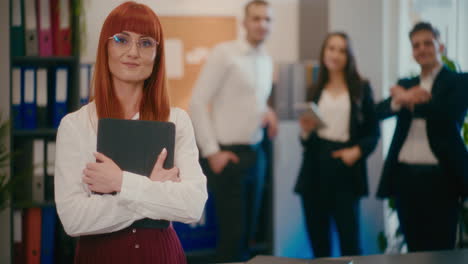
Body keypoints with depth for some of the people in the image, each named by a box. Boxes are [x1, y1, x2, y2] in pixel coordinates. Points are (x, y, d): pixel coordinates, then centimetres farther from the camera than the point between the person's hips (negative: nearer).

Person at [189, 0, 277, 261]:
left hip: (256, 153, 7)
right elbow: (198, 102, -12)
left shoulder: (267, 60, 12)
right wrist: (211, 151, -15)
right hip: (228, 153, -7)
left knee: (248, 230, 11)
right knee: (232, 233, -4)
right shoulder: (224, 53, -10)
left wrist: (268, 112, 2)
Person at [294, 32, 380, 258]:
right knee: (318, 241, 5)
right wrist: (306, 131, -6)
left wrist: (358, 150, -14)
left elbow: (373, 132, 4)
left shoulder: (361, 89, 6)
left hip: (346, 172, -3)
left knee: (350, 241, -8)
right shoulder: (315, 91, 14)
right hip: (315, 171, 3)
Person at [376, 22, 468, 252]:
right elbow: (381, 111, 3)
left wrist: (407, 100, -6)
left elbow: (448, 112, -18)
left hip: (439, 176, -5)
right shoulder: (405, 85, 18)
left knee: (440, 250, -3)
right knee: (414, 249, 9)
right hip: (405, 175, 5)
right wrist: (399, 100, -19)